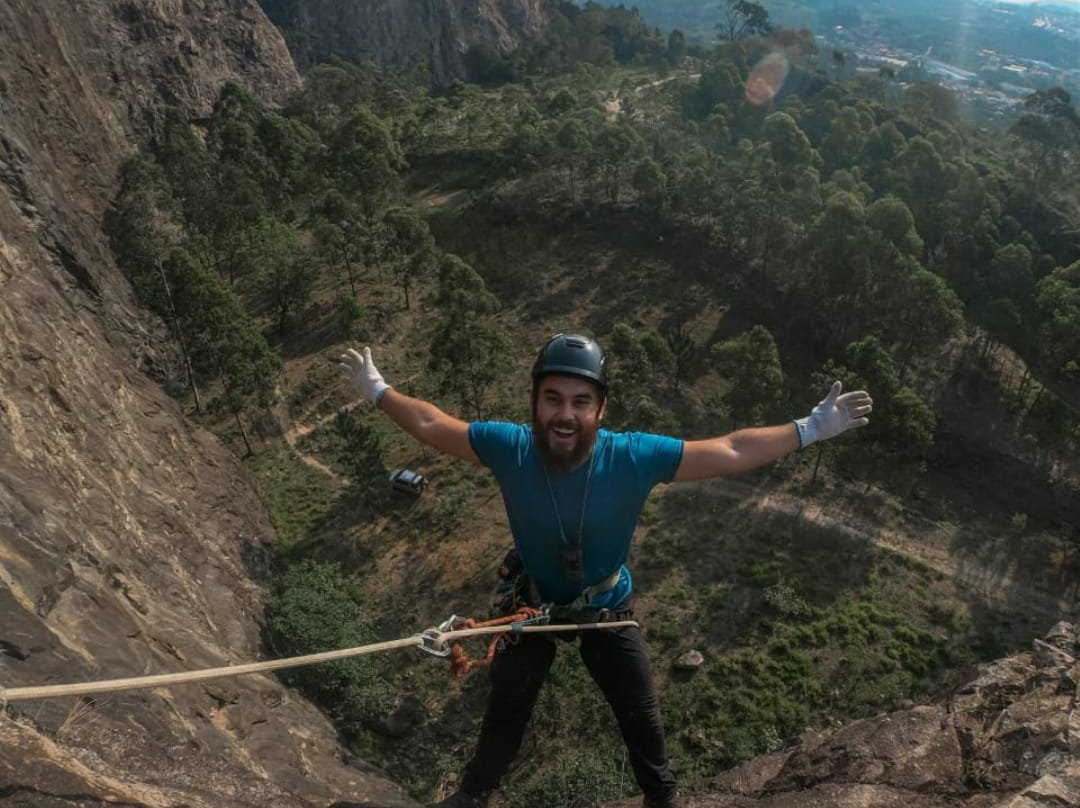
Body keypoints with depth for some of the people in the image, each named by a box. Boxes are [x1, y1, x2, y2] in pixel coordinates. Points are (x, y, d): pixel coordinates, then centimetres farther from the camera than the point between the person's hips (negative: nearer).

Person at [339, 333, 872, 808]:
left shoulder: (635, 457, -35)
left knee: (641, 714, 21)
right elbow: (431, 424, -16)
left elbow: (732, 451, -26)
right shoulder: (508, 448, -33)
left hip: (608, 608, -1)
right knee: (505, 708, 25)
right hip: (532, 603, 1)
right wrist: (377, 390, -6)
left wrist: (810, 429, -24)